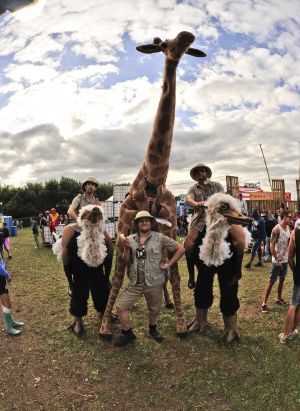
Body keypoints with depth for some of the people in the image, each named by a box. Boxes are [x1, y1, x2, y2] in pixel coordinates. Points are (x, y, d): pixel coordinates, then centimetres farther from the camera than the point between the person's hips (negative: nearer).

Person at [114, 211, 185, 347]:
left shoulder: (160, 237, -7)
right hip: (135, 282, 2)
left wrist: (168, 264, -7)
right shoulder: (130, 239, 1)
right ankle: (127, 333, 22)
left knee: (154, 309, 16)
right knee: (121, 306, -2)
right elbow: (126, 262, 3)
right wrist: (126, 248, -14)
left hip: (154, 281, -2)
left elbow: (181, 249, -4)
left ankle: (152, 329, 47)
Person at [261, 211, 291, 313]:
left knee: (282, 279, 18)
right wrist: (277, 260, -19)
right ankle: (264, 304, 5)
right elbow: (271, 246, -19)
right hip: (277, 260, -7)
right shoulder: (276, 229, -18)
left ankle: (279, 298, 34)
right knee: (271, 282, -2)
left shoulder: (288, 228, 5)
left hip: (285, 260, 7)